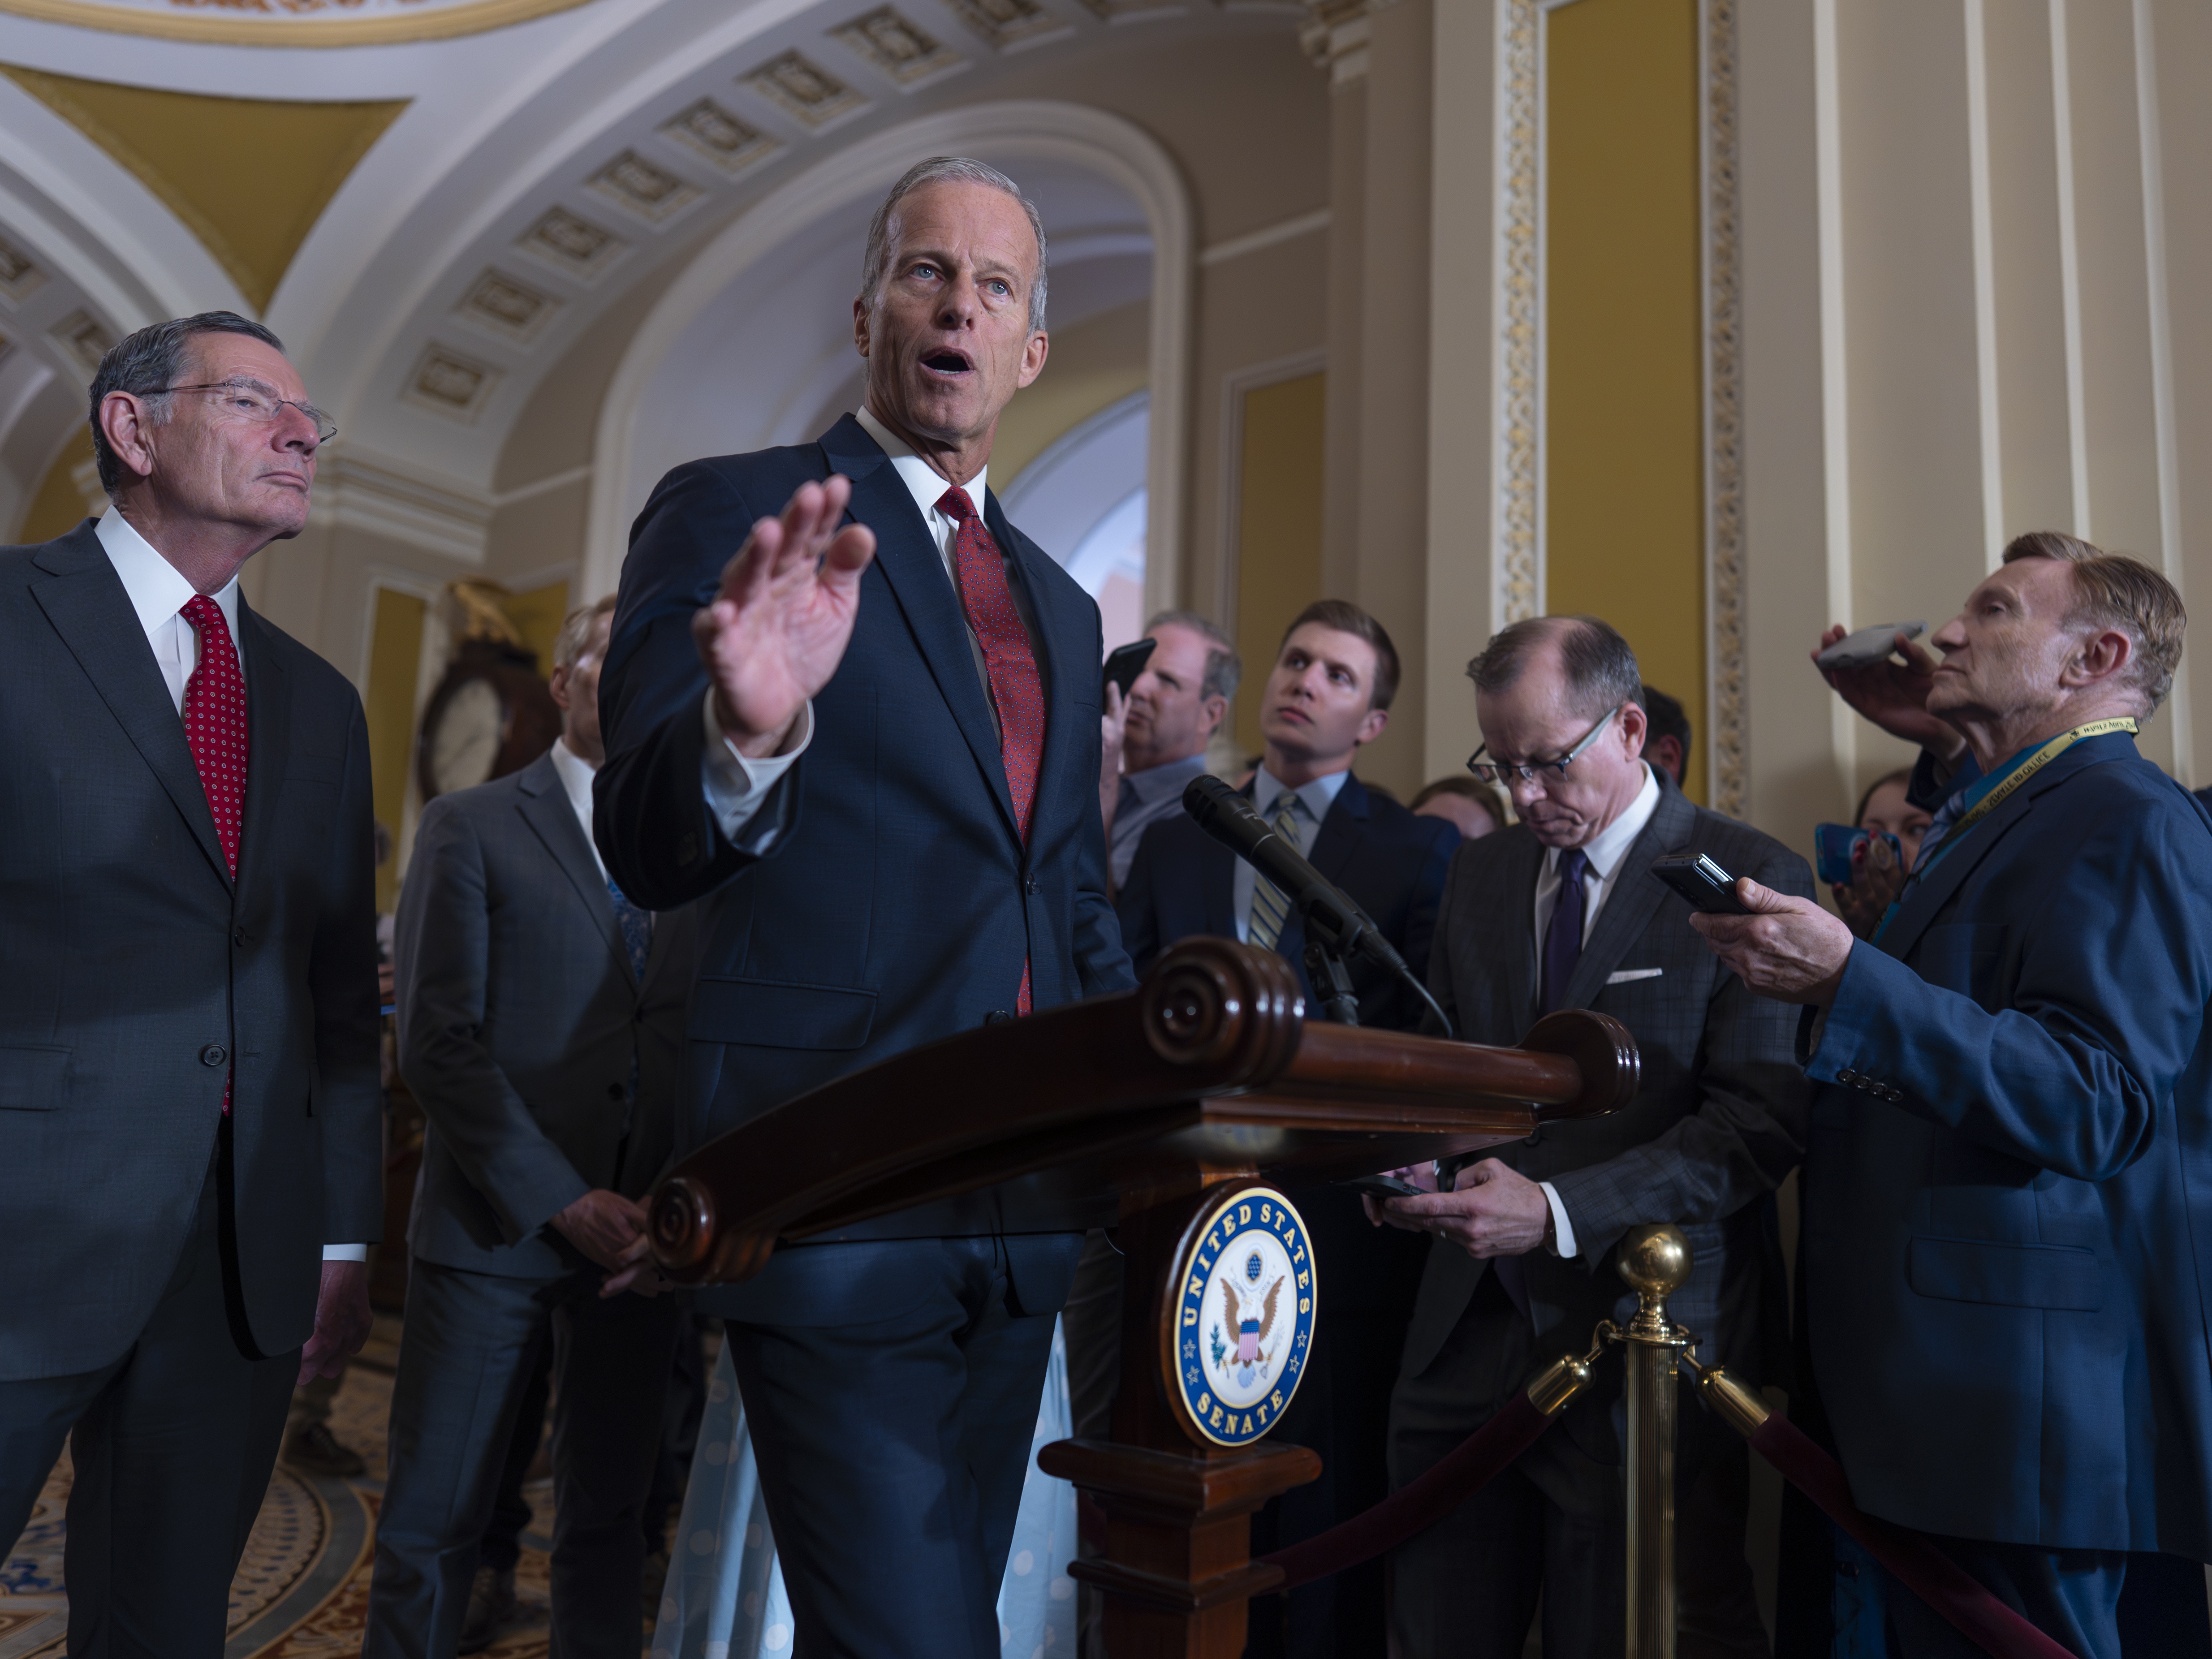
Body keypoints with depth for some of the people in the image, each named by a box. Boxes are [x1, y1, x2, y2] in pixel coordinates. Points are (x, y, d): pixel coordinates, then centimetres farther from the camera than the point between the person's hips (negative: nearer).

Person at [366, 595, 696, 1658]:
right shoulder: (470, 826, 2)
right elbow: (437, 1040, -7)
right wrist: (558, 1200, -13)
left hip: (642, 1236, 3)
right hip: (495, 1227, -3)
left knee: (608, 1515, 12)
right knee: (434, 1519, 5)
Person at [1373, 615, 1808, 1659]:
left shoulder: (1751, 879, -6)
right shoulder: (1480, 873, 12)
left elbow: (1763, 1120, -13)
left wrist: (1559, 1211, -21)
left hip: (1643, 1332, -5)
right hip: (1470, 1325, 5)